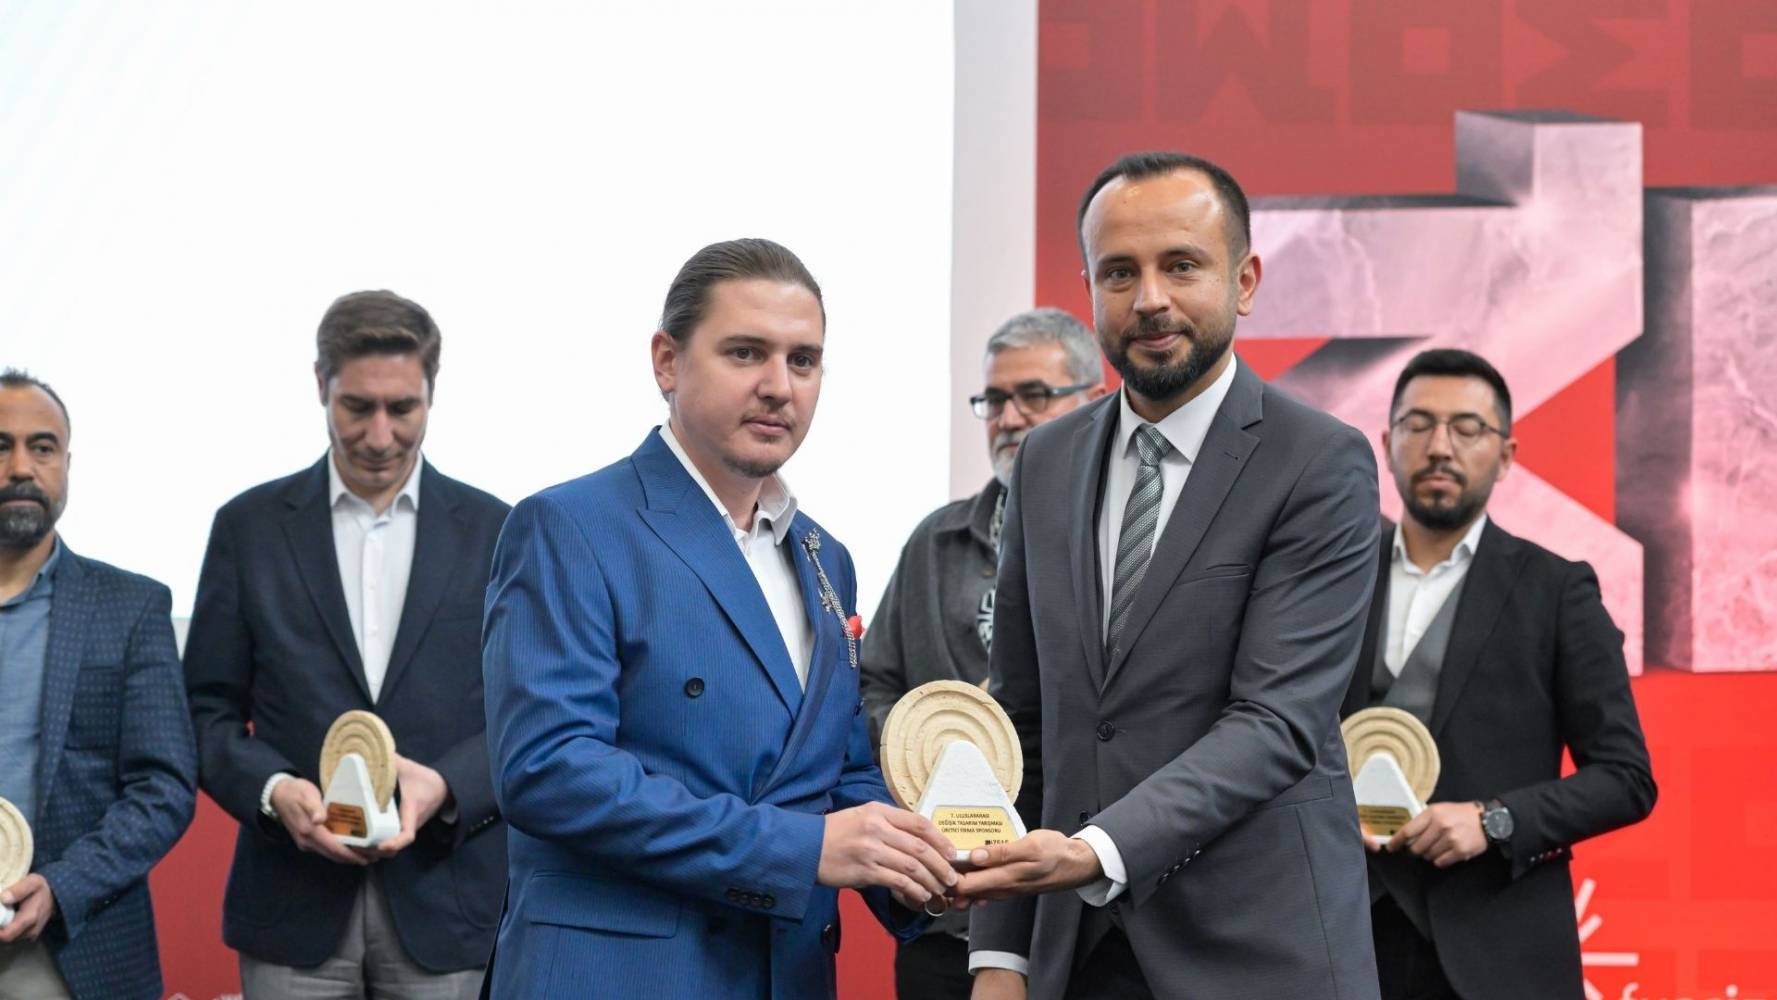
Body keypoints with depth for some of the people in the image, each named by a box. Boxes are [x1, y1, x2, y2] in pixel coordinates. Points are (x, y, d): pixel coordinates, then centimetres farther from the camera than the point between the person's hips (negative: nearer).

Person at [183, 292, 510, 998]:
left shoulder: (492, 530, 6)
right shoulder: (250, 525, 6)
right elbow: (207, 713, 7)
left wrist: (447, 786, -13)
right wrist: (272, 789, -12)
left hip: (445, 908, 0)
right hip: (294, 910, 0)